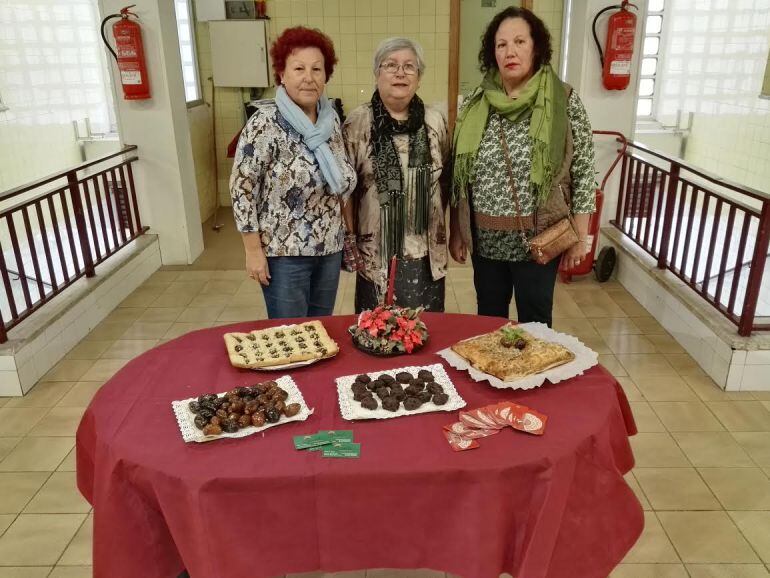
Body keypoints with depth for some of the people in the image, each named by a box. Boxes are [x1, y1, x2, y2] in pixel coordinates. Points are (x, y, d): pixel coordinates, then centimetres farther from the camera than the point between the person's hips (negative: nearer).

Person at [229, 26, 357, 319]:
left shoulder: (331, 118, 2)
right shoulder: (266, 123, -16)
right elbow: (242, 187, -15)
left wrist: (343, 232, 10)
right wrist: (254, 251, -15)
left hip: (330, 248, 6)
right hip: (284, 252, -5)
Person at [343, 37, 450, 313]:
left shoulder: (434, 121, 4)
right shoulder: (358, 122, -5)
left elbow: (445, 180, 13)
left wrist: (439, 226, 10)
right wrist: (349, 239, -4)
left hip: (426, 251, 3)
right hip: (376, 250, -2)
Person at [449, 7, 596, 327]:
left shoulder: (564, 102, -7)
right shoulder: (475, 104, 1)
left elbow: (583, 173, -4)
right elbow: (458, 173, 5)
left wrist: (579, 236, -5)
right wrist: (455, 232, 5)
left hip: (538, 239, -3)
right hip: (485, 239, 3)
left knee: (534, 323, 11)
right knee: (488, 319, 17)